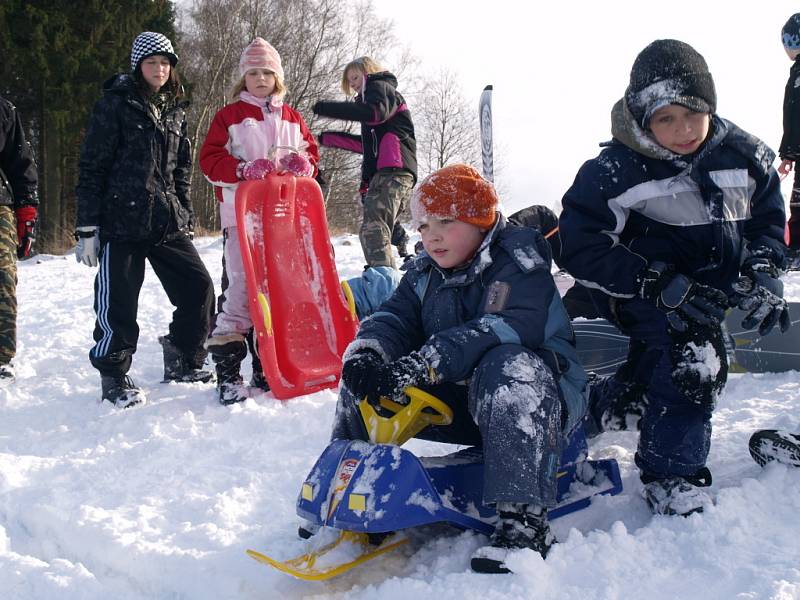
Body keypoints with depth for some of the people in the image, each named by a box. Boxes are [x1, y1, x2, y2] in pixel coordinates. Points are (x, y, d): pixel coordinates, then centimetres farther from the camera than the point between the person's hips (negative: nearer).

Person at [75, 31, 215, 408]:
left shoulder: (175, 110, 14)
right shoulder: (115, 105, -2)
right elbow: (92, 168, -4)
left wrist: (185, 217, 17)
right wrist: (87, 227, -9)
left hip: (168, 222, 6)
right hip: (122, 221, -5)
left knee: (199, 287, 2)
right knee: (118, 303, -4)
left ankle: (182, 360, 19)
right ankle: (114, 377, 12)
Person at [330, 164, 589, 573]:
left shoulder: (519, 263, -14)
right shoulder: (423, 274, 10)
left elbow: (510, 328, -31)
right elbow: (394, 319, -1)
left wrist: (419, 366, -41)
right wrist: (364, 355, -28)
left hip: (537, 396, -7)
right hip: (458, 400, 7)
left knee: (506, 368, -41)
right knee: (363, 379, -5)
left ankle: (523, 519, -44)